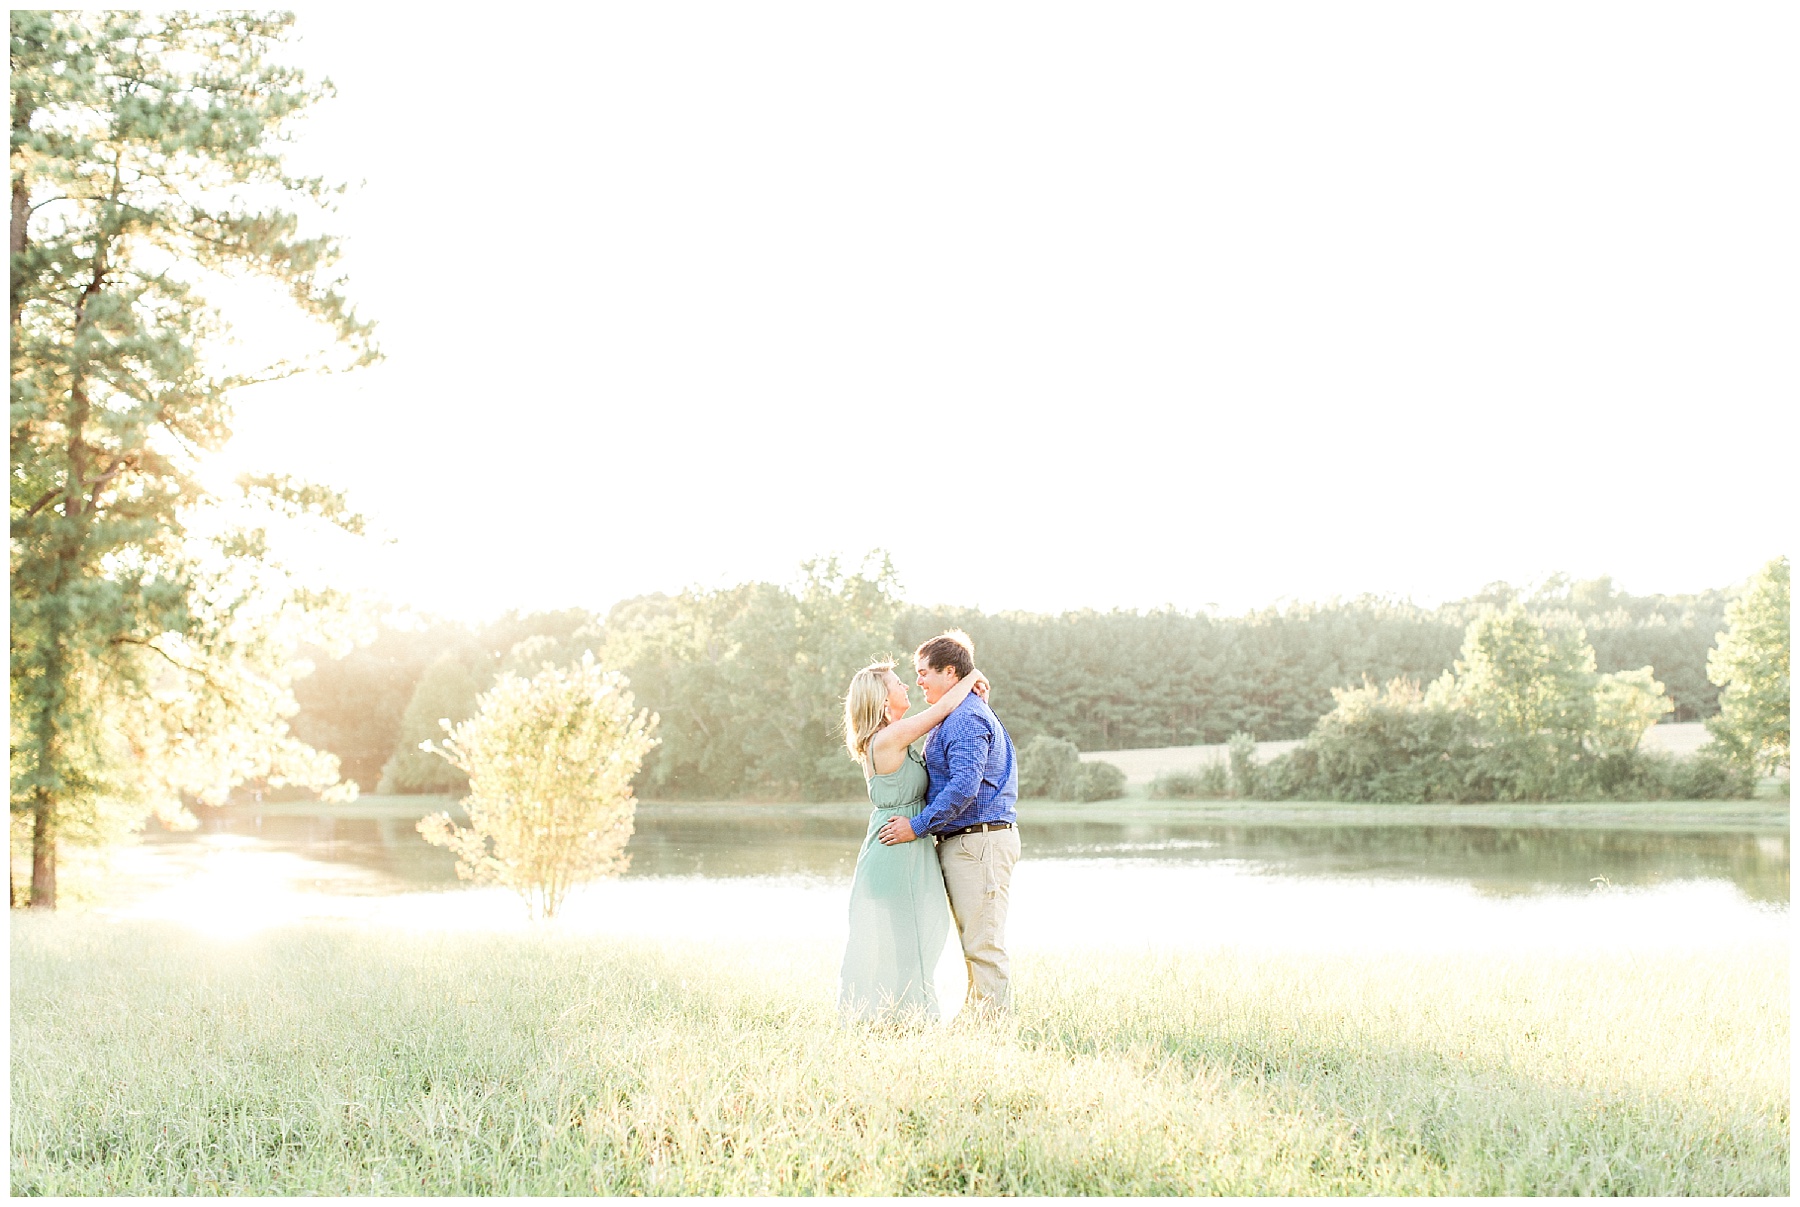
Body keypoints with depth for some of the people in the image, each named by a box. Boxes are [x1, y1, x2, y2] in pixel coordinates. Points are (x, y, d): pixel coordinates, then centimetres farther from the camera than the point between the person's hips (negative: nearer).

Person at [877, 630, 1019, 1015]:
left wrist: (918, 826, -19)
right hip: (959, 842, 11)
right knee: (973, 941, 14)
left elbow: (964, 786, -25)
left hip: (980, 842, -11)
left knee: (982, 942, -8)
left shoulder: (966, 718, -16)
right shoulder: (953, 717, 19)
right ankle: (981, 1014, 19)